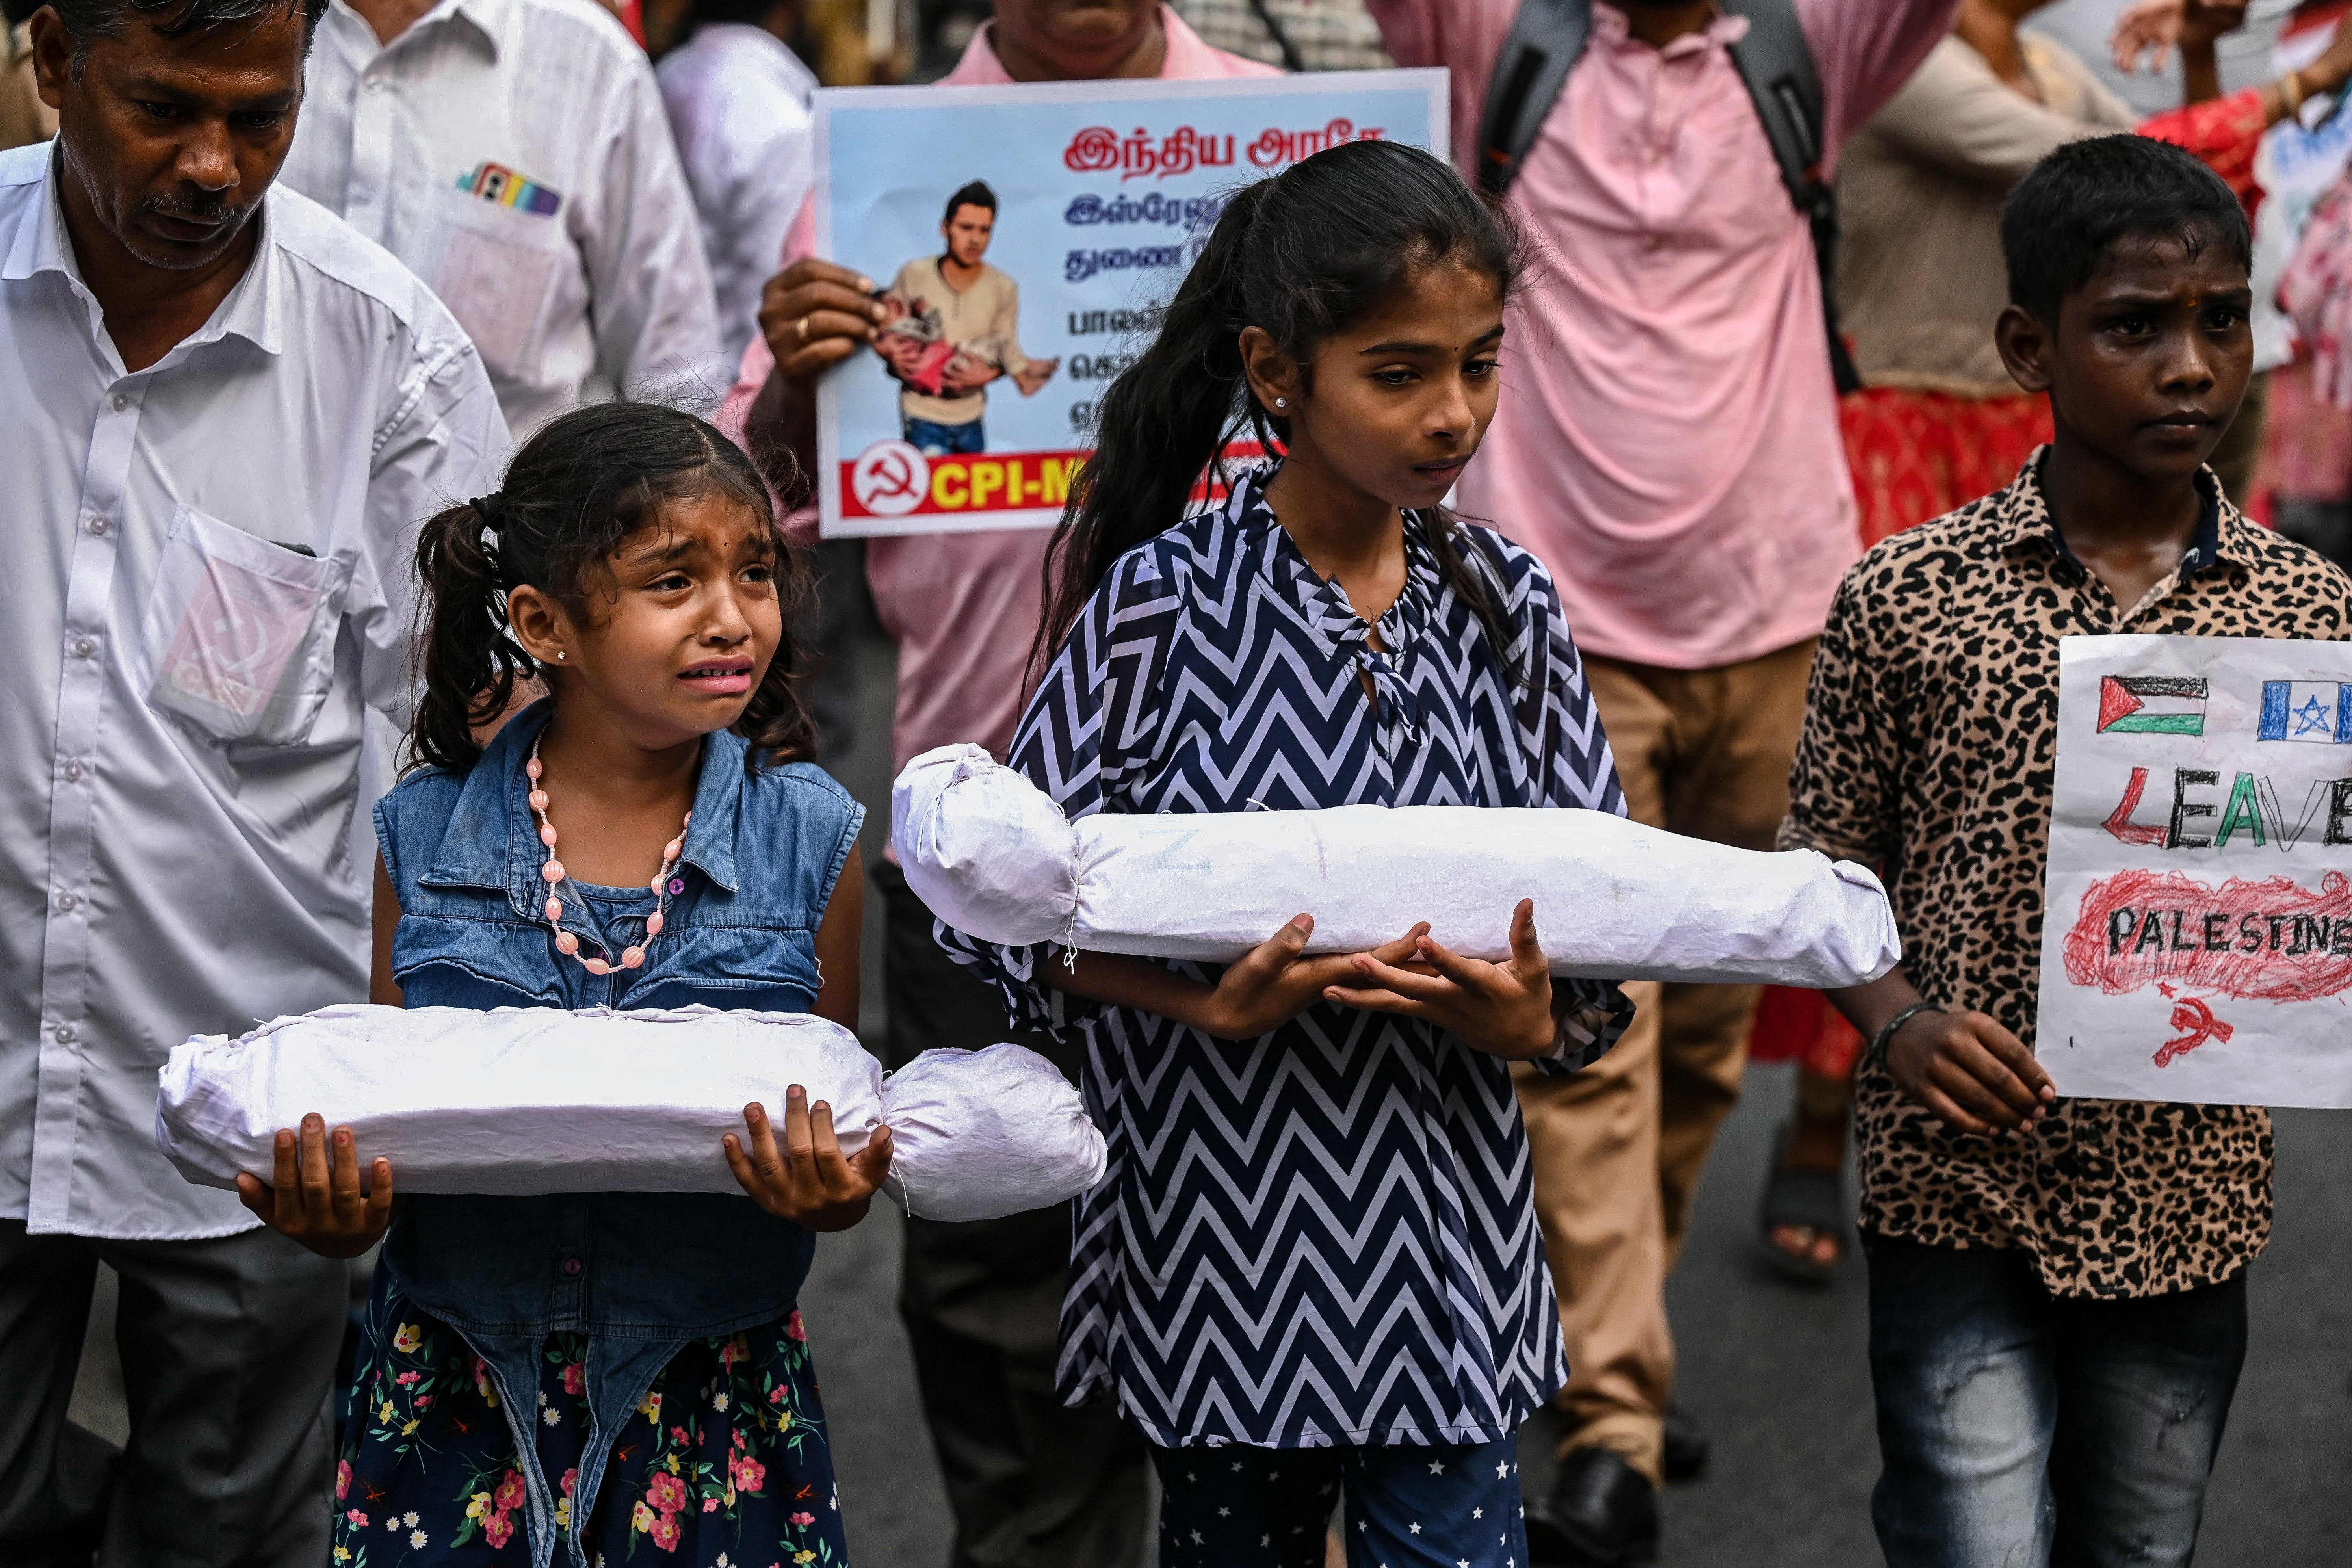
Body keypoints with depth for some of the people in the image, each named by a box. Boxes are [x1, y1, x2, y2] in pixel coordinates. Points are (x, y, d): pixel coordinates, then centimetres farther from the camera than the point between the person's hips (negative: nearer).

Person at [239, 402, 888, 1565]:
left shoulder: (810, 838, -3)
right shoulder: (421, 836, -2)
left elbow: (840, 1130, 4)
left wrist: (833, 1195, -19)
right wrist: (336, 1216, -16)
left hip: (712, 1417, 0)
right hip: (453, 1410, 1)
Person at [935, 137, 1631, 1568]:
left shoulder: (1506, 607, 3)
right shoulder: (1165, 602, -8)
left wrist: (1528, 1021, -15)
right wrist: (1210, 1003, -22)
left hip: (1448, 1233, 2)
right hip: (1226, 1235, -2)